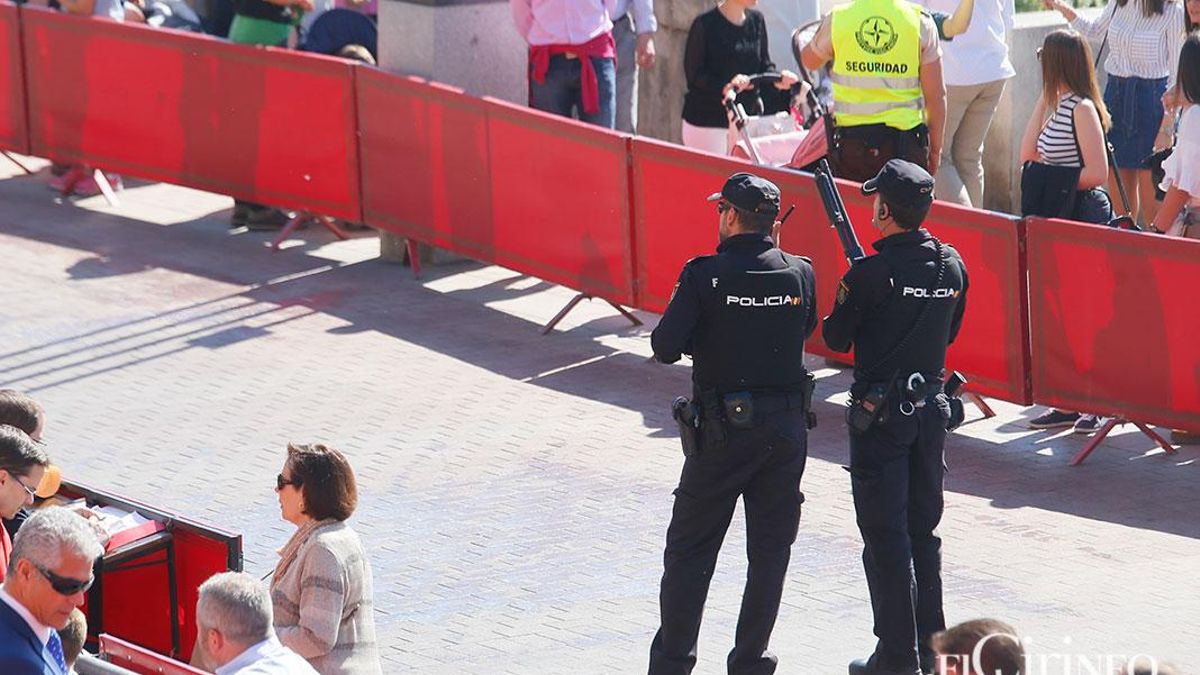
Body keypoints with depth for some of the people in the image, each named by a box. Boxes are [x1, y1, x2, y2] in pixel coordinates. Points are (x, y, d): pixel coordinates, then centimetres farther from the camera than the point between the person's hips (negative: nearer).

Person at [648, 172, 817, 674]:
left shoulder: (706, 276, -12)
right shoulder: (800, 273, -2)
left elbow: (664, 347, -13)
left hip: (725, 429, -3)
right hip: (788, 426, 3)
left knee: (690, 549, 8)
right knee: (770, 550, 11)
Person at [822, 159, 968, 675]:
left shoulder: (870, 274, -18)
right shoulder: (952, 266, -1)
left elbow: (836, 339, -8)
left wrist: (850, 299, 11)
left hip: (880, 414, -6)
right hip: (931, 409, 6)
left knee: (885, 536, 0)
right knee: (923, 530, 16)